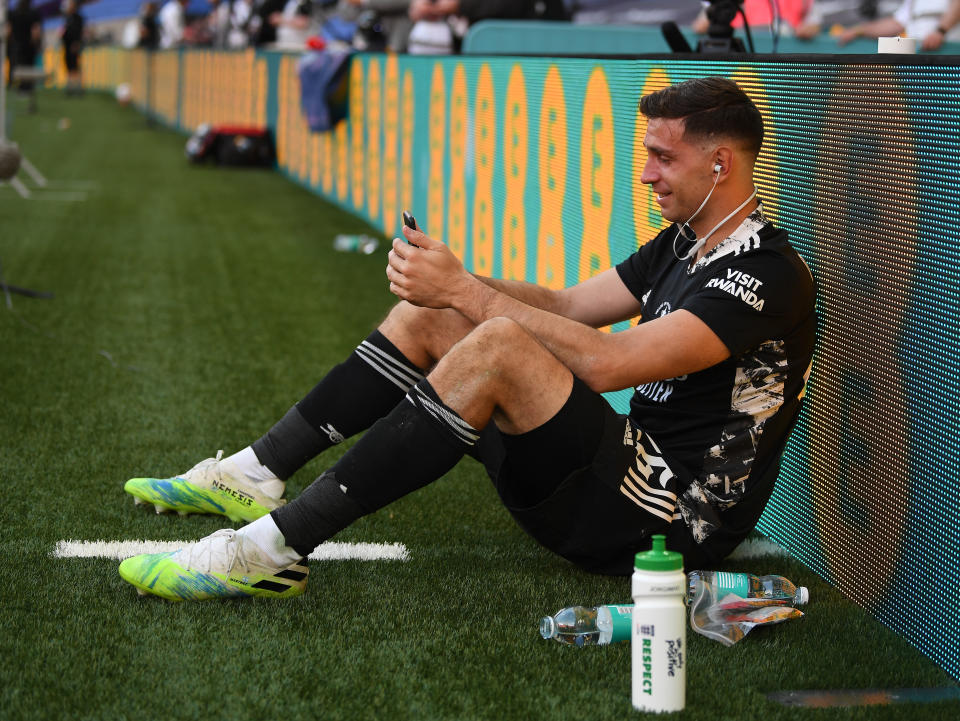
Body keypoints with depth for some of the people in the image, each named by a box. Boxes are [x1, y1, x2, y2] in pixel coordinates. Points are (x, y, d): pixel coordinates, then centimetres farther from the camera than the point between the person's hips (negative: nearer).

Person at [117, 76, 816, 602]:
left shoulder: (765, 274, -16)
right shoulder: (682, 245, 16)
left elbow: (606, 364, -25)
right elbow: (564, 306, 16)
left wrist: (465, 292, -21)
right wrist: (450, 282, -1)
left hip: (672, 520, -10)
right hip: (636, 468, 10)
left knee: (499, 345, -31)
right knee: (425, 318, 7)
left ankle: (274, 549, -31)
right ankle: (253, 475, 4)